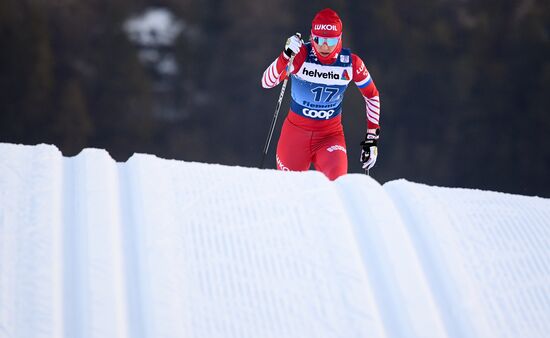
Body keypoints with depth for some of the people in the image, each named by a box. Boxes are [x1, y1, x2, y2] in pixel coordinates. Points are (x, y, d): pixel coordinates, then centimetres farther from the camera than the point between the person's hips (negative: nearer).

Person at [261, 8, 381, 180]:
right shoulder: (300, 55, -16)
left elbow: (372, 95, 4)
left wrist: (372, 137, 1)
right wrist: (286, 56, -38)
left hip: (331, 135, 0)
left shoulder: (351, 63, -11)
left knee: (337, 184, -27)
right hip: (296, 132, 0)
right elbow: (267, 82, -22)